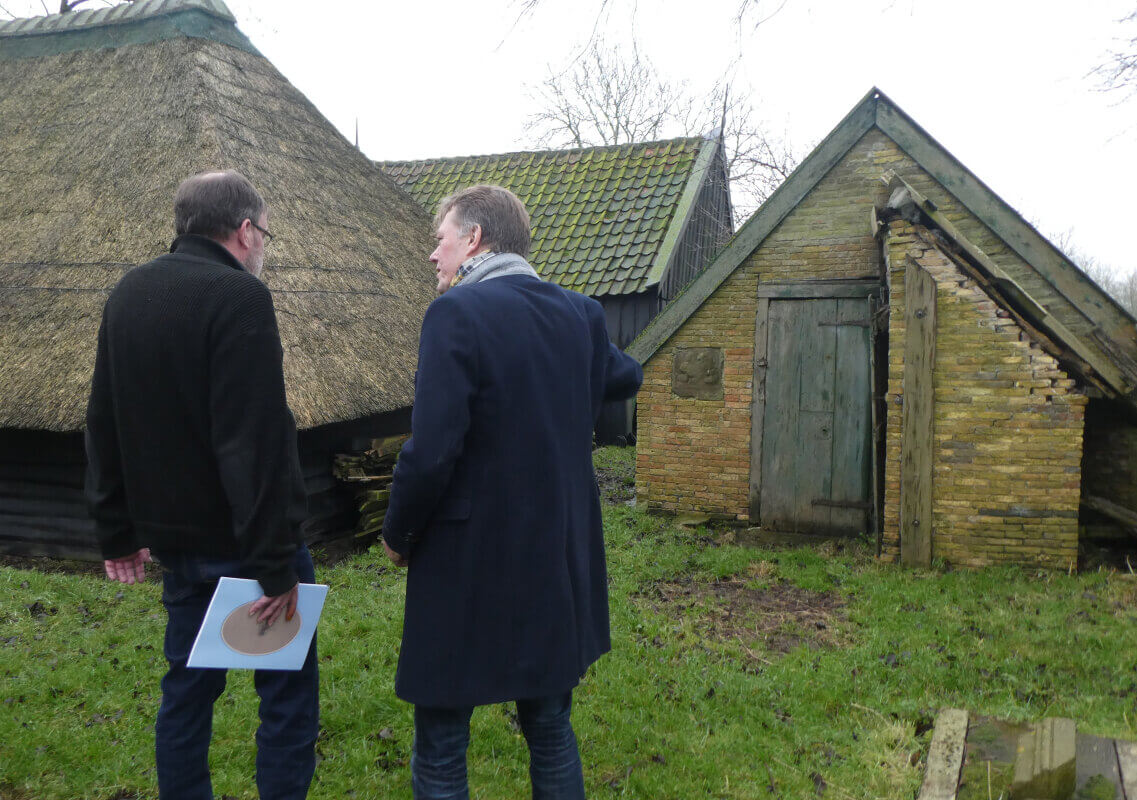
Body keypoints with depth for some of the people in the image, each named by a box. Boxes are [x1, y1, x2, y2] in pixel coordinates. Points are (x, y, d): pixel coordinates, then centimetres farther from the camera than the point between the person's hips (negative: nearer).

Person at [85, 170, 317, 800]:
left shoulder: (128, 294, 9)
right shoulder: (238, 296, -16)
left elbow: (103, 427, 14)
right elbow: (256, 441, -23)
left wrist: (117, 531, 20)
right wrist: (275, 562, -20)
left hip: (174, 538, 8)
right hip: (243, 540, -7)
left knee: (187, 686, 18)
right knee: (288, 689, 5)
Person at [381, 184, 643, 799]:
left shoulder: (456, 313, -16)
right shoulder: (579, 314, 4)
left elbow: (431, 453, -21)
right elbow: (626, 377, 25)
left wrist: (397, 535, -5)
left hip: (468, 568, -6)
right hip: (560, 564, 7)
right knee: (552, 733, 21)